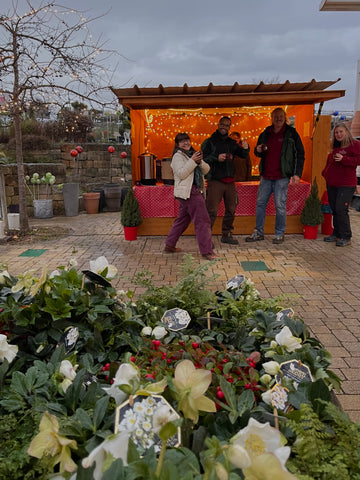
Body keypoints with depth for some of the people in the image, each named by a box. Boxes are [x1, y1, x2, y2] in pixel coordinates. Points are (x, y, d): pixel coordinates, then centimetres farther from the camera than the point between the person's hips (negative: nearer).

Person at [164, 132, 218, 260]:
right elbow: (181, 173, -17)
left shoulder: (192, 154, 22)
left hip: (195, 191, 9)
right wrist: (192, 161, -19)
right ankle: (206, 251, -9)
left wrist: (200, 161, -6)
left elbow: (206, 170, 13)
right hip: (188, 192, -9)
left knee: (183, 219, 15)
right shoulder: (178, 156, -3)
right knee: (202, 220, -11)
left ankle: (169, 245, 24)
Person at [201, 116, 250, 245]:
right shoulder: (209, 141, 2)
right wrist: (216, 158, -20)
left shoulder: (231, 143, 17)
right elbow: (203, 158, -7)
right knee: (211, 211, -10)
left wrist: (245, 148, -5)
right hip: (215, 180, -6)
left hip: (230, 181, 6)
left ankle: (226, 235, 22)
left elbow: (243, 155, 17)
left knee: (231, 210, 10)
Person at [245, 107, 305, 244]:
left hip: (282, 177, -4)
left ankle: (279, 234, 12)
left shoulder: (291, 133, 0)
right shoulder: (265, 134, 12)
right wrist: (258, 151, -1)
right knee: (260, 203, 6)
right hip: (266, 176, 4)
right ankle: (258, 232, 17)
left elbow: (300, 154, 1)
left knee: (280, 206, -1)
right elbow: (258, 152, 24)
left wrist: (297, 173, -8)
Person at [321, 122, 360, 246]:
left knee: (341, 209, -12)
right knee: (334, 210, 10)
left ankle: (346, 237, -4)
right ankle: (336, 234, 21)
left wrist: (343, 159, -25)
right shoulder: (335, 147, 19)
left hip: (346, 185, -7)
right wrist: (325, 173, 15)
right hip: (332, 184, 8)